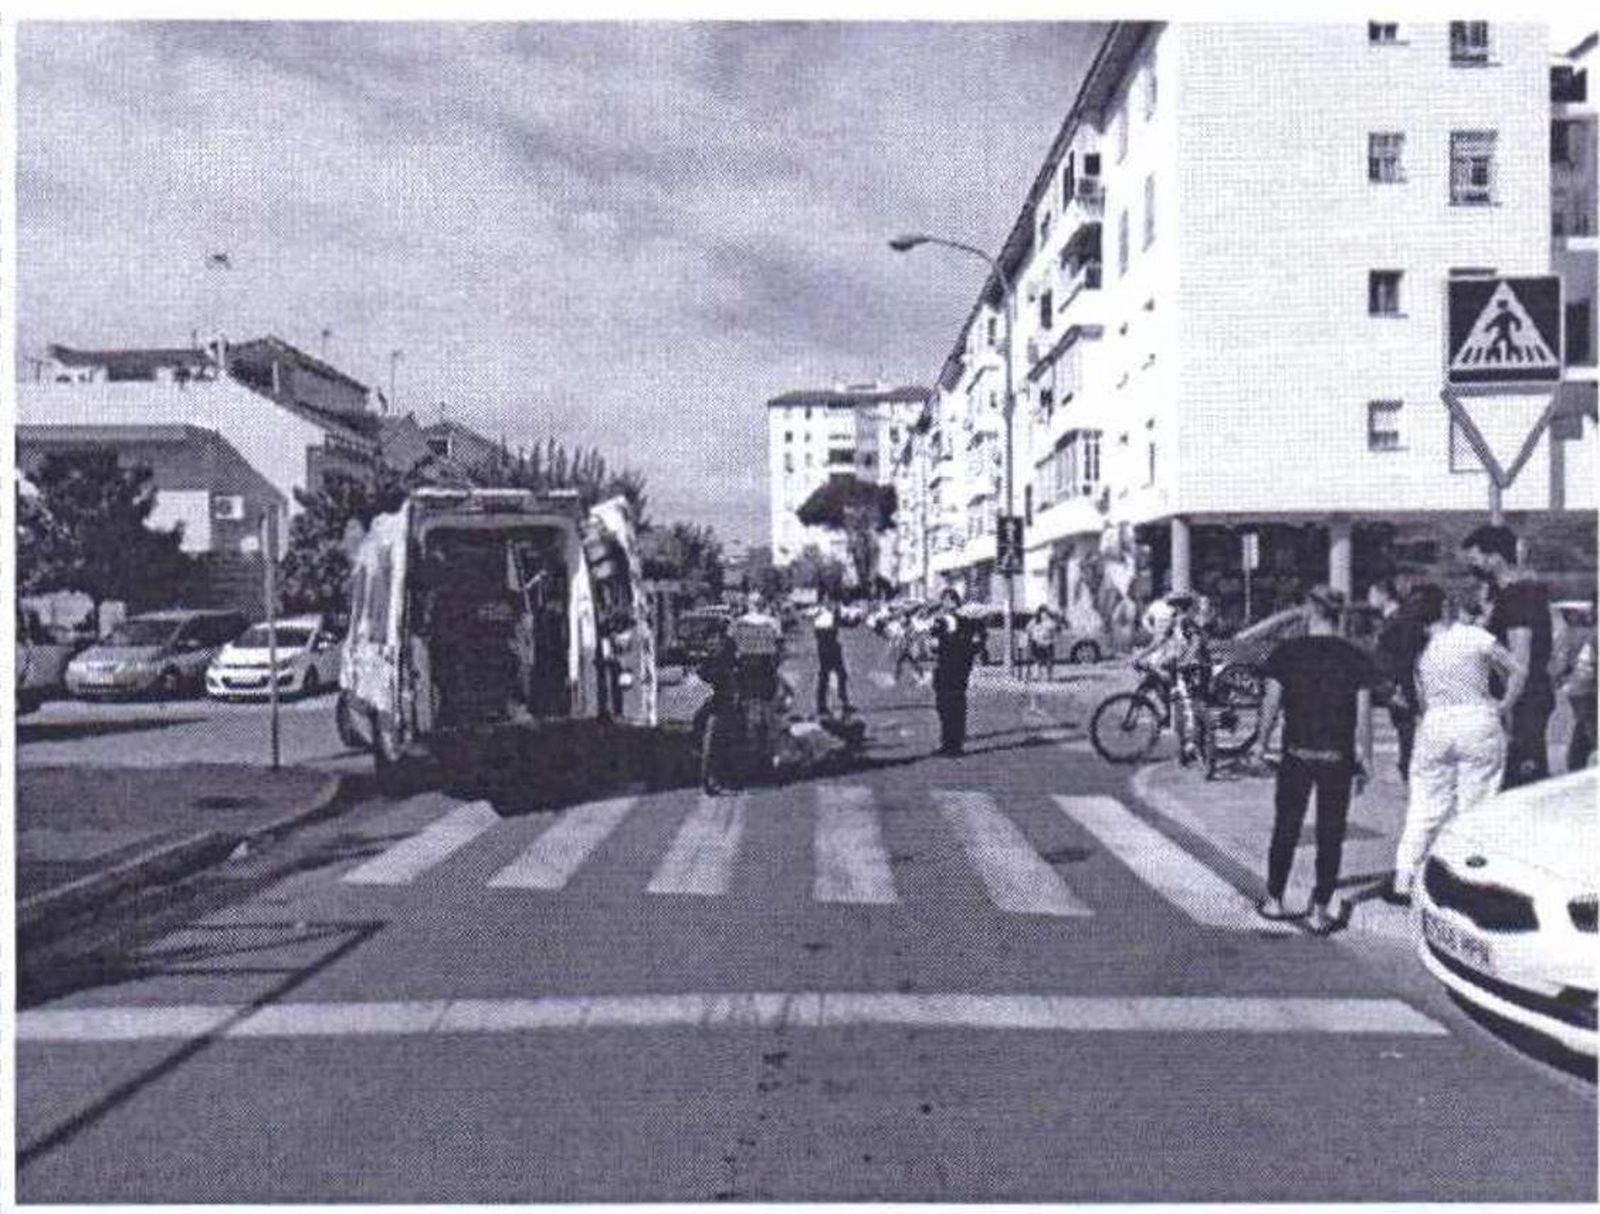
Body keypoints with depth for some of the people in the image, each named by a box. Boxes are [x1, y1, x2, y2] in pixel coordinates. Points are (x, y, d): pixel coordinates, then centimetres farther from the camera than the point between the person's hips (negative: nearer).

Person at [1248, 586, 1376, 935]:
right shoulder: (1356, 658, -3)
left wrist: (1261, 742, 7)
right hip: (1339, 759, 0)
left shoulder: (1287, 651, -6)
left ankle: (1274, 900, 21)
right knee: (1331, 834, 8)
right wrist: (1365, 757, 4)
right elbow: (1364, 714, -4)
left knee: (1286, 828, 13)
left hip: (1297, 754, 0)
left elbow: (1272, 702, -5)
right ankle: (1321, 911, 10)